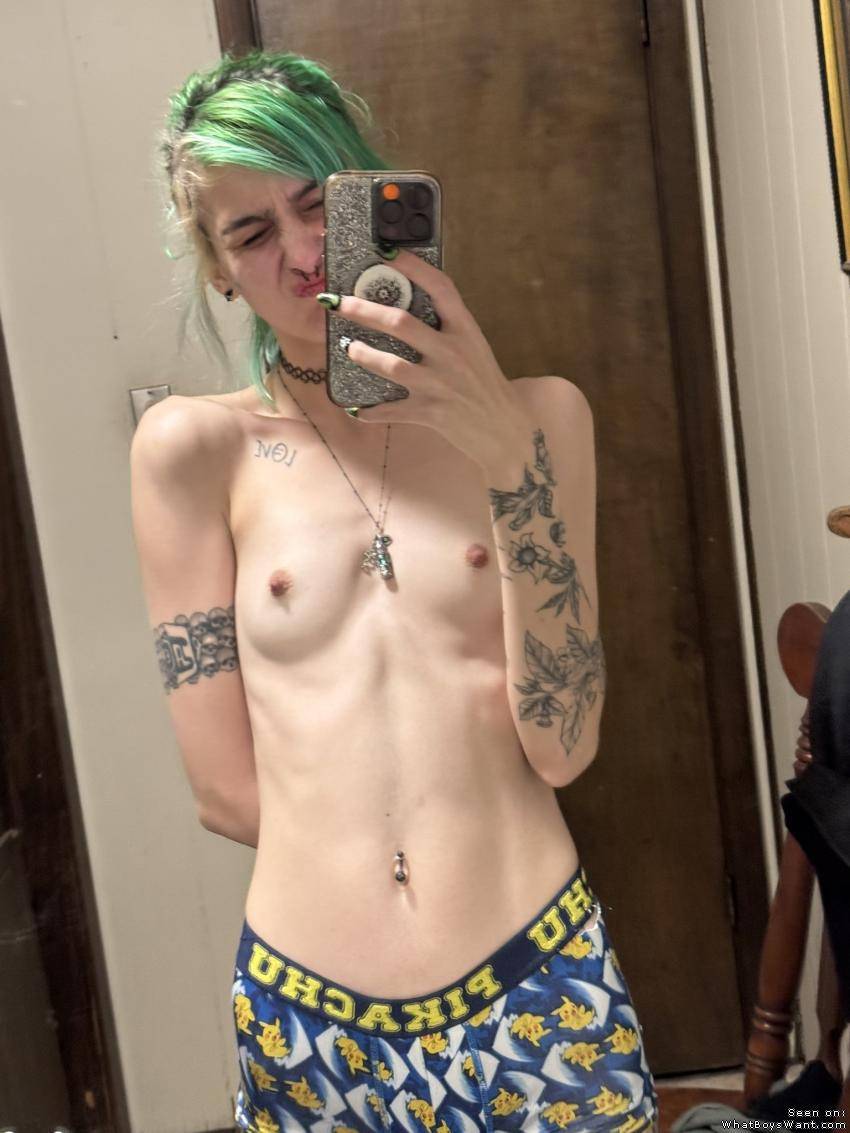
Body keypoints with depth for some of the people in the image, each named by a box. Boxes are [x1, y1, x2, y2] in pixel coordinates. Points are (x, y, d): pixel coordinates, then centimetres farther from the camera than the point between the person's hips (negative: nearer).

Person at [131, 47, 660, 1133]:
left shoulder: (535, 416, 1)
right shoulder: (194, 448, -4)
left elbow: (563, 748, -8)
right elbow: (226, 790, -3)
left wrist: (512, 458, -17)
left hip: (538, 988, 1)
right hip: (304, 1014, 0)